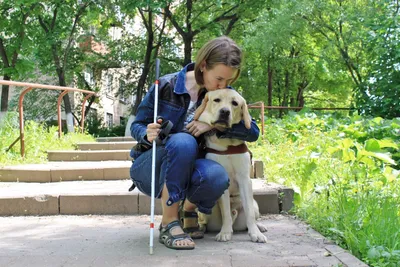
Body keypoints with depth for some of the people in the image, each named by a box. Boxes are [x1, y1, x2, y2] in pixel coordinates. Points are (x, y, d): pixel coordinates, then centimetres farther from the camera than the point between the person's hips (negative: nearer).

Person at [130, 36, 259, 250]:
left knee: (216, 177, -34)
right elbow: (137, 126, -5)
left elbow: (253, 131, -9)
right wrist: (148, 135, -29)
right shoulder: (166, 86, -13)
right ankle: (169, 223, -24)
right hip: (150, 167, -2)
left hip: (185, 172, 3)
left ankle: (190, 208, 2)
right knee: (183, 141, -36)